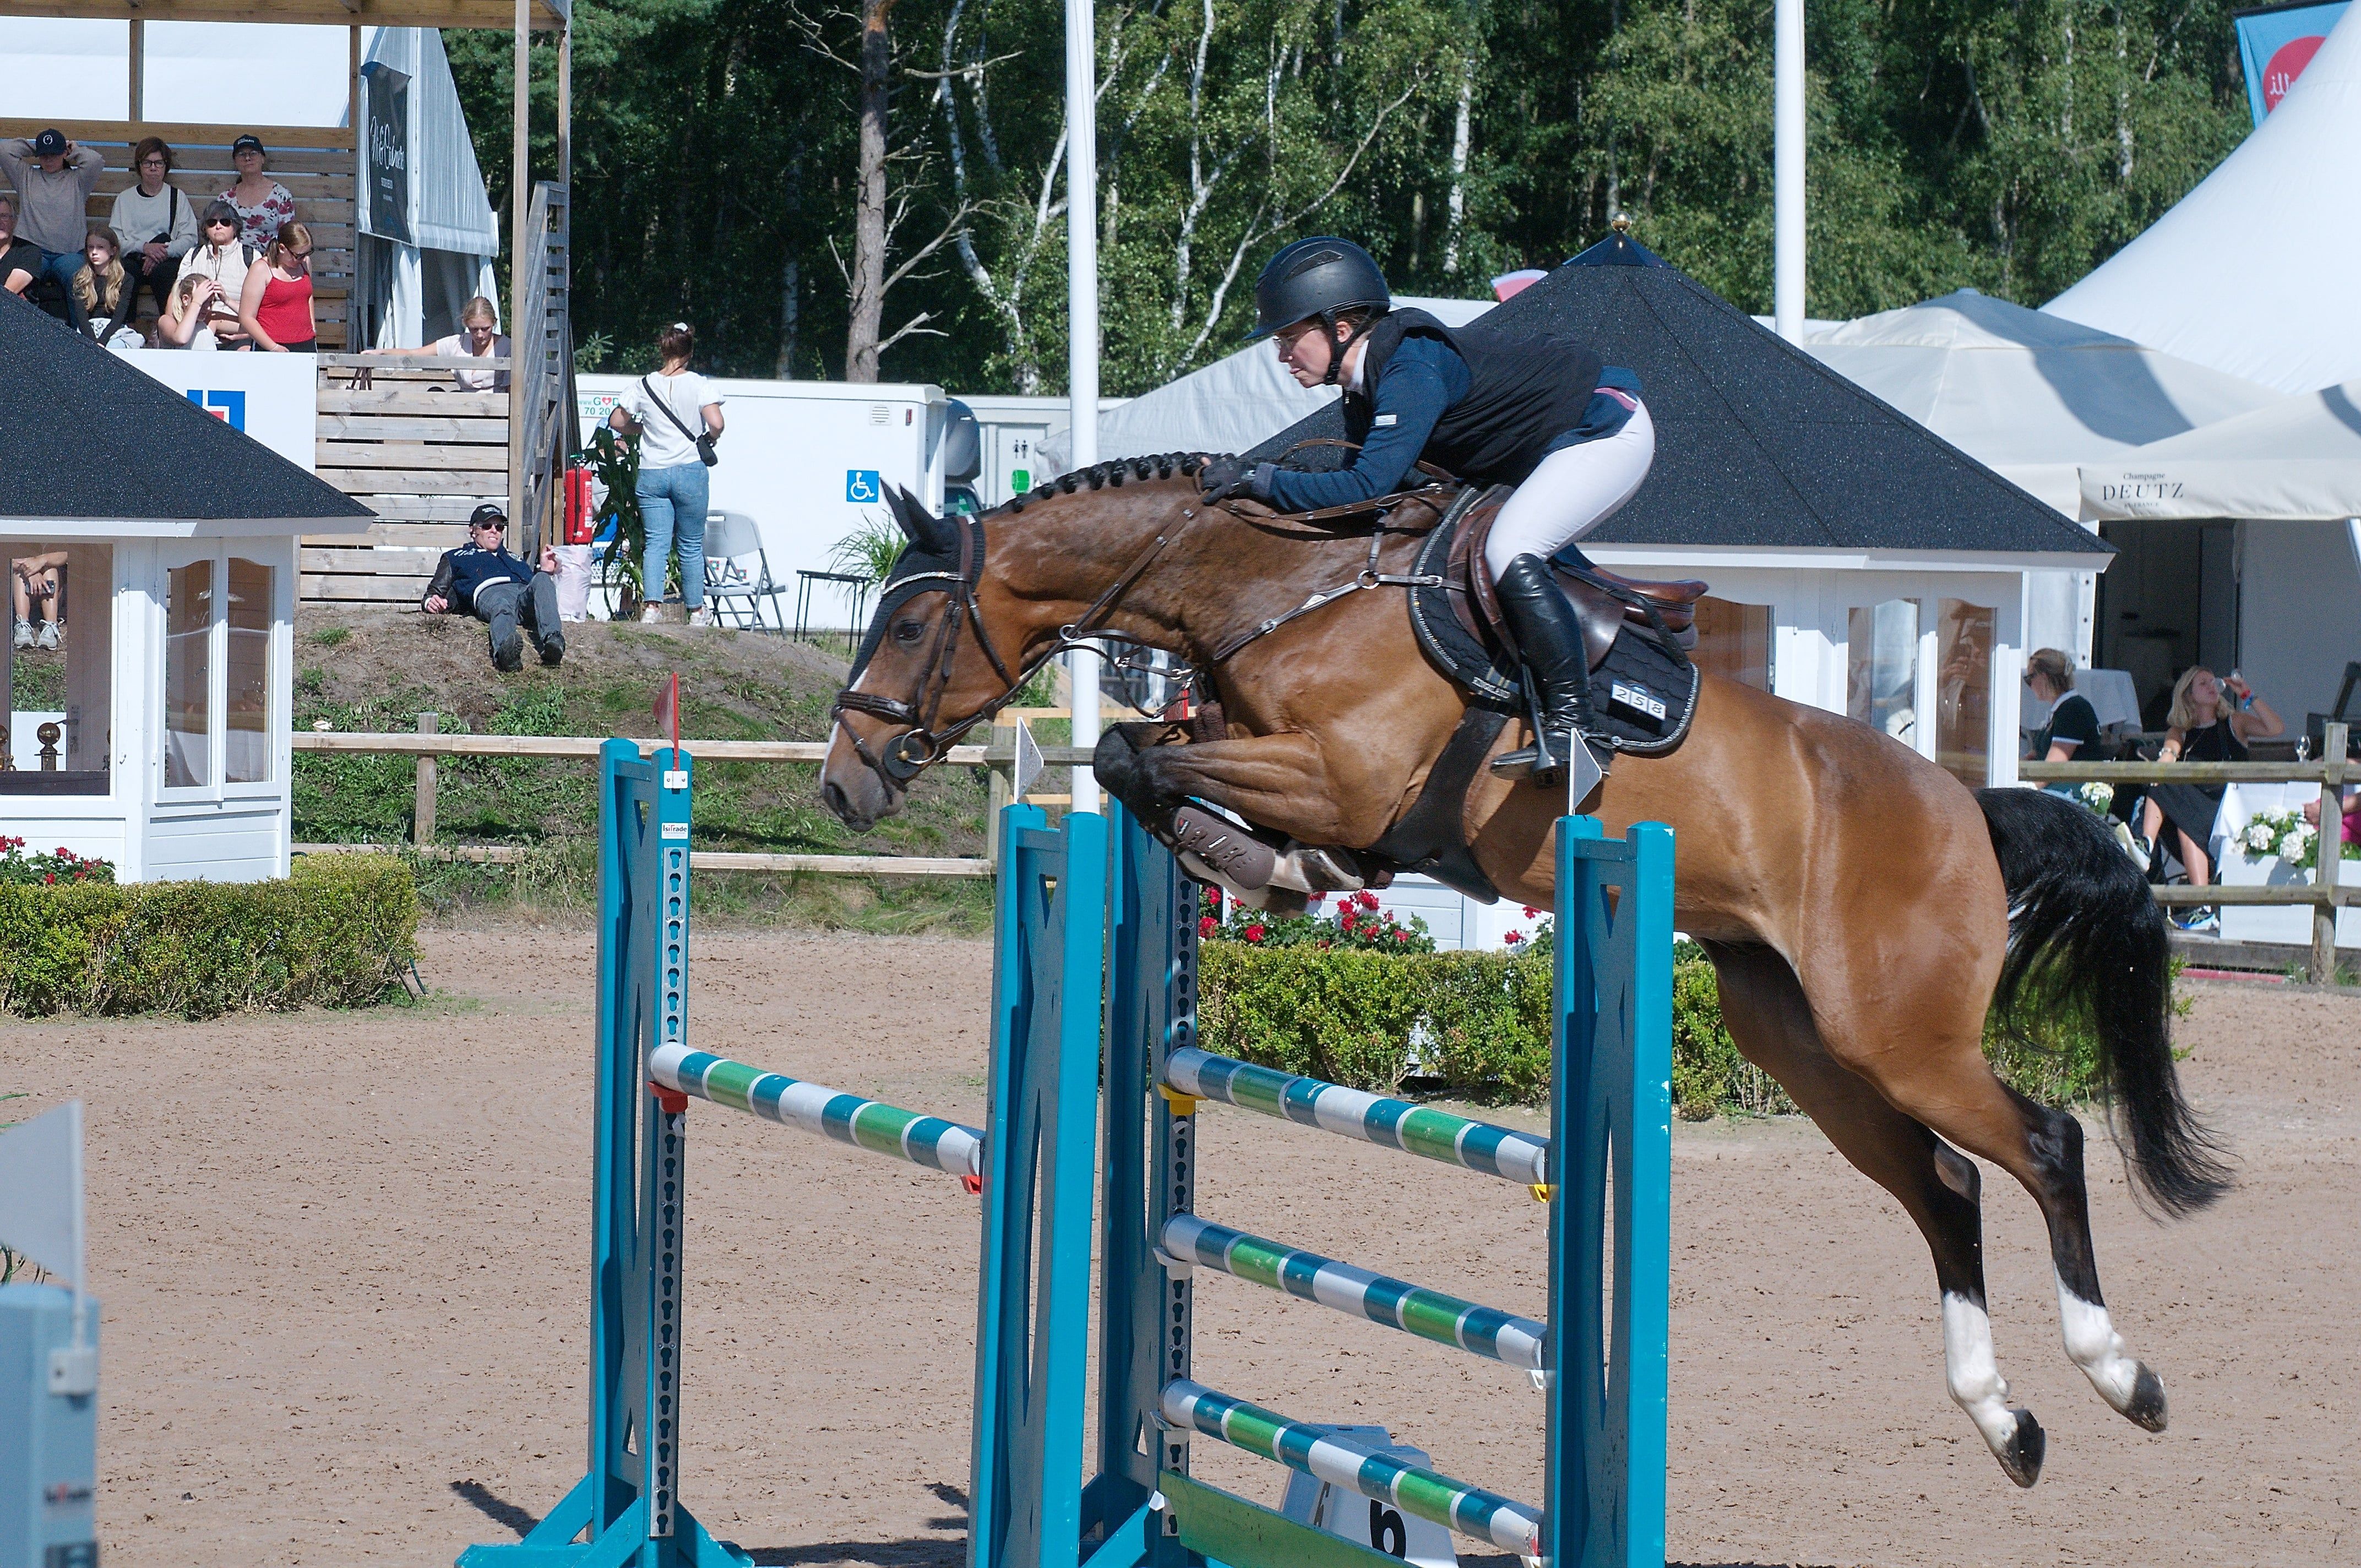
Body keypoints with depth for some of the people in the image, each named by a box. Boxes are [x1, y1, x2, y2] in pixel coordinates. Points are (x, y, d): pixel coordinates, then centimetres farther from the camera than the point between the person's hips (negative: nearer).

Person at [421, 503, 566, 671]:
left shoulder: (515, 558, 48)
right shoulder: (456, 558, 40)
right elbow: (436, 593, 28)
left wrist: (547, 572, 17)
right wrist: (430, 603, 4)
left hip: (525, 591, 3)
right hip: (489, 592, -3)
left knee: (542, 580, -35)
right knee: (502, 607, -42)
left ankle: (553, 640, -61)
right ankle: (505, 650, -78)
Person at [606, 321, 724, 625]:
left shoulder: (644, 385, 3)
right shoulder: (699, 385, -5)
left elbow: (617, 421, 8)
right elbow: (716, 423, -16)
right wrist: (709, 441, 5)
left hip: (652, 474, 2)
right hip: (690, 471, -2)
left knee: (656, 542, 2)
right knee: (692, 544, 9)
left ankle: (650, 606, -15)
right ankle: (696, 610, 17)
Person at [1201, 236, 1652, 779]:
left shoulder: (1413, 370, -29)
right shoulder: (1364, 391, 3)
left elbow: (1368, 486, -36)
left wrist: (1258, 481, -31)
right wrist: (1261, 477, -4)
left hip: (1610, 430, -11)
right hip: (1551, 450, 11)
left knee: (1509, 553, -27)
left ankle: (1572, 724, -25)